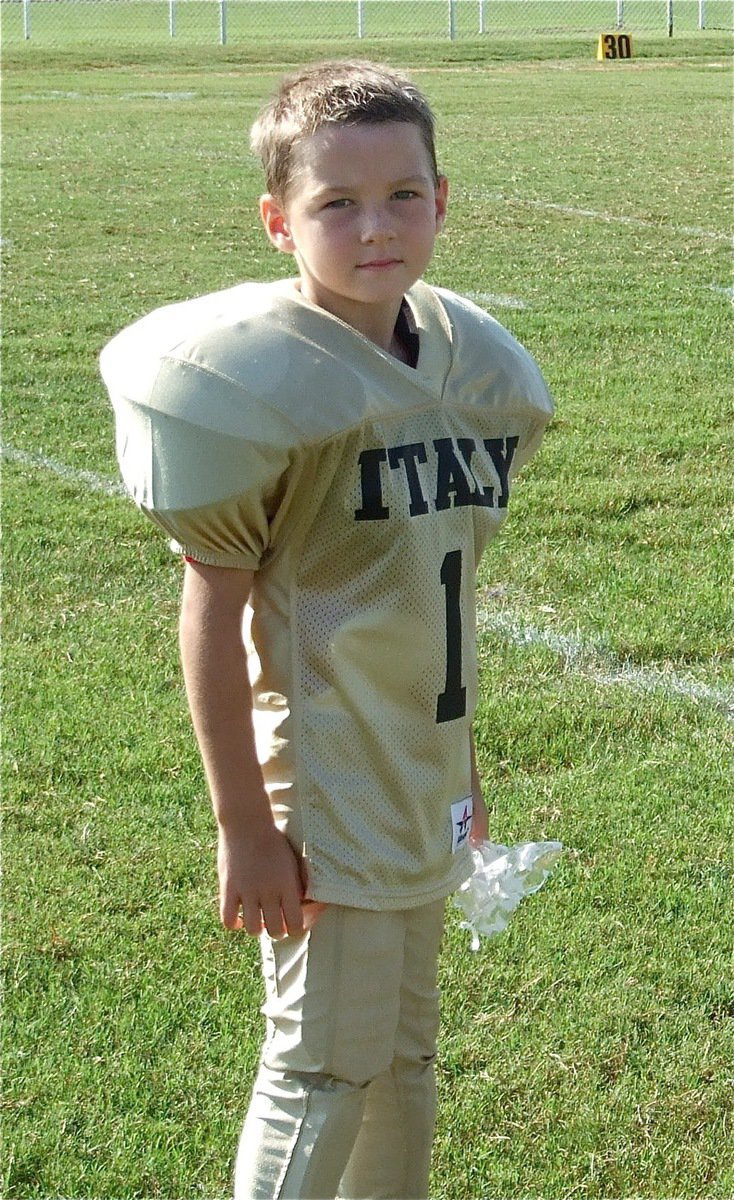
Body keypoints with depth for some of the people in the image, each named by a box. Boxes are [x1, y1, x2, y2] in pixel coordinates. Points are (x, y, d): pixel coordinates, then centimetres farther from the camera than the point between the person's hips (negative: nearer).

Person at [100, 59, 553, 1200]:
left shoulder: (465, 359, 5)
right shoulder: (271, 373, -17)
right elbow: (212, 605, -16)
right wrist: (244, 824, -16)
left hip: (422, 785, 7)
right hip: (325, 783, -7)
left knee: (406, 1048, 17)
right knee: (327, 1061, -1)